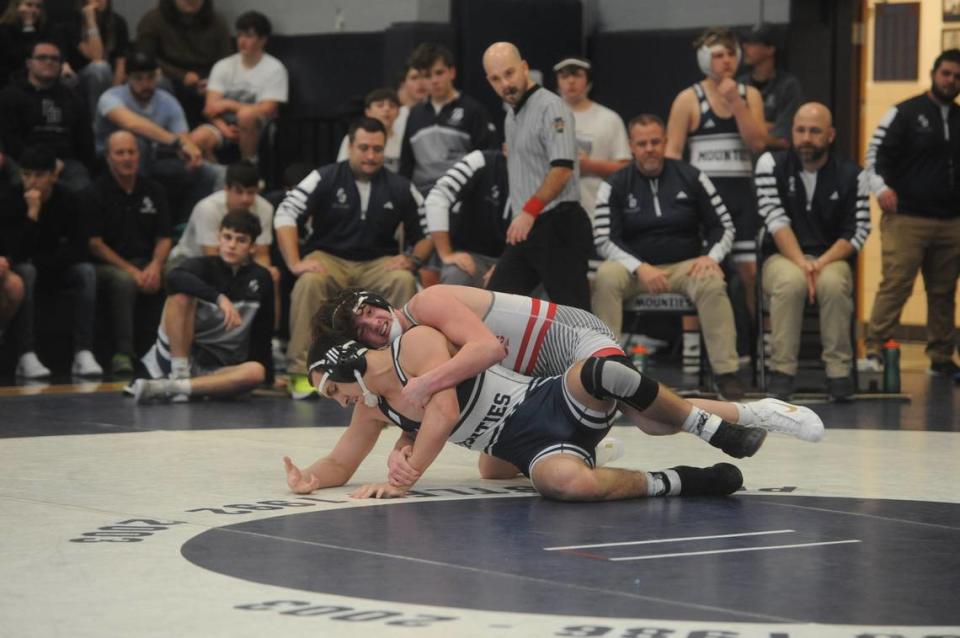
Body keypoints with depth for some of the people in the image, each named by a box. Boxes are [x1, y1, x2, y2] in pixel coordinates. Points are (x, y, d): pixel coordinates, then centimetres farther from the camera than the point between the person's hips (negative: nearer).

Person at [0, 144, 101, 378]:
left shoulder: (71, 201, -11)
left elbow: (79, 251, -12)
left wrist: (39, 261, -18)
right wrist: (32, 213, -33)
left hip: (59, 272, 2)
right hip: (24, 270, -2)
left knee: (86, 271, -26)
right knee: (25, 271, -35)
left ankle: (83, 354, -34)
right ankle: (26, 357, -40)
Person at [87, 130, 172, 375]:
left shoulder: (153, 191, 12)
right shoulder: (97, 192, -2)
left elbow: (164, 238, 10)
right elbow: (95, 244, -6)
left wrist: (155, 266, -12)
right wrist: (131, 270, -15)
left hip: (147, 262, 4)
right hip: (108, 265, -4)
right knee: (123, 280, -39)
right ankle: (122, 354, -40)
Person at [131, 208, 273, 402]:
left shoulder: (261, 279, 4)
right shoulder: (205, 266, -5)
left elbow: (262, 333, 11)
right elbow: (174, 277, -29)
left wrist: (269, 378, 9)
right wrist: (219, 297, -40)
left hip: (218, 369, 3)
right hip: (176, 356, -3)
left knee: (256, 372, -31)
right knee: (182, 294, -25)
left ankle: (169, 387, -32)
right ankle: (179, 375, -24)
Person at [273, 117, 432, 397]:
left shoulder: (399, 188, 4)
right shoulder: (325, 178, -3)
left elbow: (427, 231, 12)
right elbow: (285, 214, -9)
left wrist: (413, 260, -7)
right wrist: (295, 263, -18)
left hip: (377, 263, 2)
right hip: (328, 258, -2)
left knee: (404, 280, -30)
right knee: (309, 282, -35)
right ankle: (301, 372, -27)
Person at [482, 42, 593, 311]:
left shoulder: (550, 107, -12)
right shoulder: (511, 115, 18)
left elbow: (562, 169, -22)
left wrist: (529, 211, -25)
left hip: (557, 226, -10)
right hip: (525, 228, 10)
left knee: (572, 309, -10)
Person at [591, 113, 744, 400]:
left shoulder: (690, 178, 6)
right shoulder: (616, 185, 3)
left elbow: (724, 226, 8)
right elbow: (603, 240, -5)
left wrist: (712, 257, -13)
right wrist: (639, 268, -20)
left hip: (686, 265, 0)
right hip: (635, 267, 0)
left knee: (712, 282, -32)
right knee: (605, 278, -31)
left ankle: (726, 372, -30)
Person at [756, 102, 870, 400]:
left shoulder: (851, 175, 1)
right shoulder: (772, 164, 0)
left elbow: (857, 232, -4)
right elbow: (777, 221, -10)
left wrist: (822, 263, -19)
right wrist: (801, 264, -21)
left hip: (831, 259, 1)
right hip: (783, 257, -1)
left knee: (833, 284, -35)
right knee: (791, 282, -36)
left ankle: (839, 371, -24)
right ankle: (781, 371, -28)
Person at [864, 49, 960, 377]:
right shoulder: (905, 113, 2)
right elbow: (876, 152, -3)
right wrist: (880, 187, -19)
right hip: (907, 218, -5)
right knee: (895, 284, -10)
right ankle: (875, 350, -8)